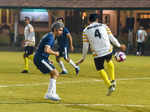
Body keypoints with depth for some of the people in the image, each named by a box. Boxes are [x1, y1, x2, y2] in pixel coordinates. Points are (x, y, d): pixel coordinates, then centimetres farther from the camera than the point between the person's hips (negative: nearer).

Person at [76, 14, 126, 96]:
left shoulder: (86, 31, 2)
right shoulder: (104, 26, 4)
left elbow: (85, 46, 4)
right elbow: (112, 38, 9)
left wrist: (83, 58, 15)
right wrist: (119, 46, 25)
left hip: (97, 54, -2)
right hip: (108, 50, 2)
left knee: (100, 69, 18)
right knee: (109, 61, 33)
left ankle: (110, 86, 5)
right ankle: (113, 80, 29)